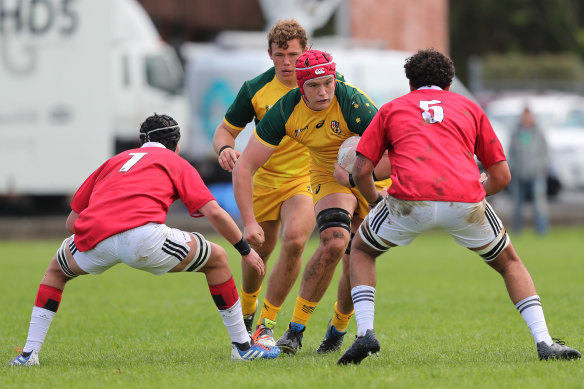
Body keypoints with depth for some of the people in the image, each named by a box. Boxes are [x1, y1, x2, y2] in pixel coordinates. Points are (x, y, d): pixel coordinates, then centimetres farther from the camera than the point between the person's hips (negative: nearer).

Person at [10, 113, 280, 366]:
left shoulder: (114, 161, 34)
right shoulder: (176, 163, 24)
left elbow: (71, 222, 32)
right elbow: (214, 213, 12)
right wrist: (246, 250, 23)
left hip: (92, 240, 3)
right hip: (143, 236, -3)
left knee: (56, 271, 35)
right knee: (217, 258, 20)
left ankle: (29, 352, 21)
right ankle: (243, 346, 20)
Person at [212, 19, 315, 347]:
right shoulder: (255, 90, -7)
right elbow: (226, 129, 2)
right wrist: (225, 148, -21)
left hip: (307, 179, -2)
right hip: (265, 181, 2)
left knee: (294, 242, -26)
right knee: (256, 252, 8)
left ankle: (267, 325, -14)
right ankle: (246, 313, 42)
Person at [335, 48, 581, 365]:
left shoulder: (391, 109, 26)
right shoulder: (469, 108, 28)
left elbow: (361, 171, 16)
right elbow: (501, 175, 22)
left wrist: (375, 200, 35)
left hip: (409, 200, -1)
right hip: (465, 200, 1)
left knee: (361, 251, 27)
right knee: (509, 262, 26)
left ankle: (365, 333, 7)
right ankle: (543, 341, 8)